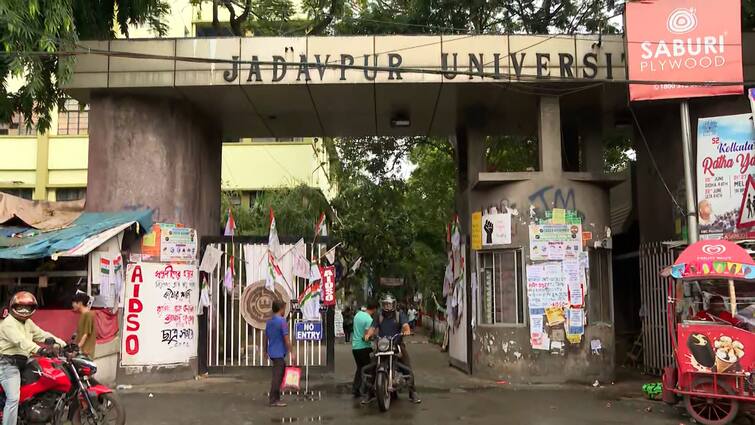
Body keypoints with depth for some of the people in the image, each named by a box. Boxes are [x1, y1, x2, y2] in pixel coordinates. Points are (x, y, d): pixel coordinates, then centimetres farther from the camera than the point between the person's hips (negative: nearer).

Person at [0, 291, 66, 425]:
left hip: (21, 363, 10)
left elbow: (43, 335, 14)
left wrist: (64, 344, 2)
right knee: (13, 398, -17)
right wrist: (39, 350, -44)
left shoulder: (28, 323, 18)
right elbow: (20, 340, -29)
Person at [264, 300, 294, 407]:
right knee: (277, 376, -4)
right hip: (279, 353, -8)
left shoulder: (269, 322, 11)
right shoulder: (282, 321, -14)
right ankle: (274, 400, 0)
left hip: (272, 352, 8)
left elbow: (266, 338, 17)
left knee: (279, 374, 16)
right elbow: (286, 339, -17)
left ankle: (276, 398, 19)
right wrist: (291, 353, -14)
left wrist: (266, 352, 27)